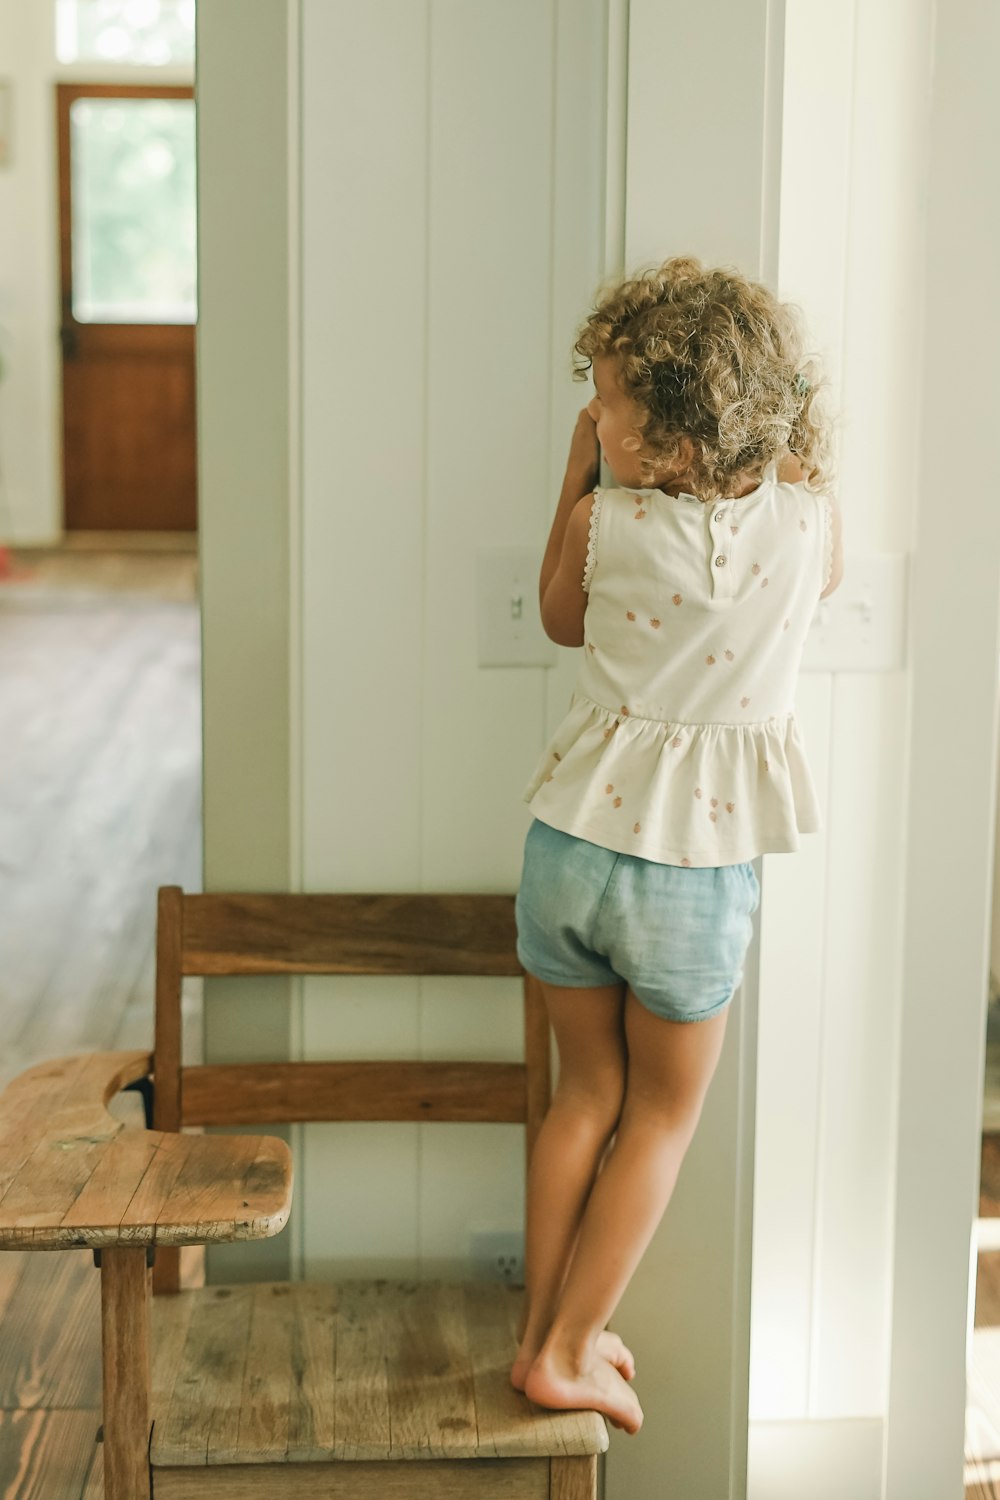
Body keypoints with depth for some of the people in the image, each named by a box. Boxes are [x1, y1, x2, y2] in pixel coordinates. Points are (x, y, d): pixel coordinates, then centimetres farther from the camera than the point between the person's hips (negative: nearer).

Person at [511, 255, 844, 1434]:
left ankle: (539, 1332, 27)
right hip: (700, 860, -1)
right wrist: (782, 448, 17)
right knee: (663, 1115, 17)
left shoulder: (603, 524, -10)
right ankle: (567, 1354, 19)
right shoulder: (808, 517, -11)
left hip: (573, 838, 1)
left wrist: (578, 470, 13)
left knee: (586, 1092, 19)